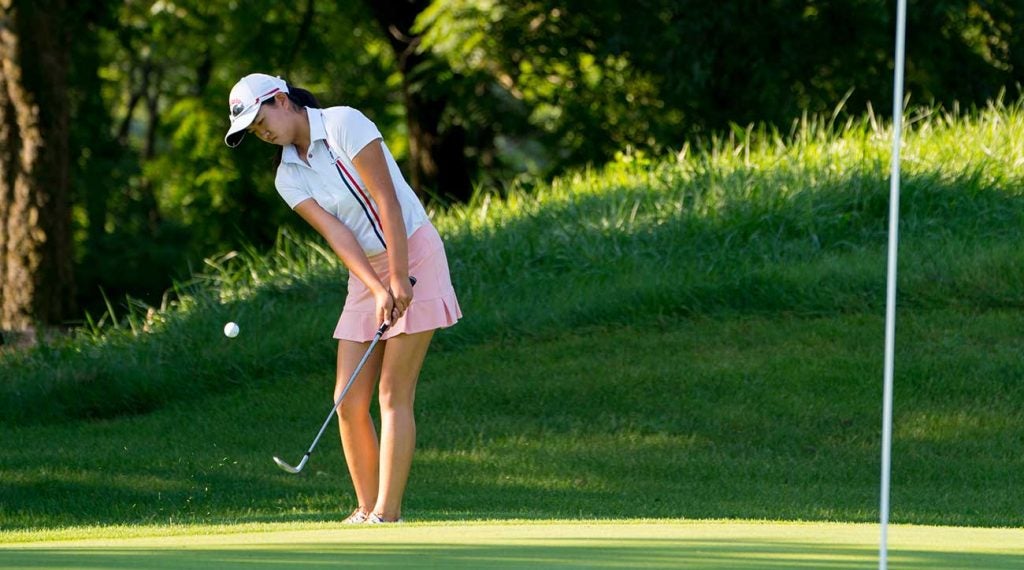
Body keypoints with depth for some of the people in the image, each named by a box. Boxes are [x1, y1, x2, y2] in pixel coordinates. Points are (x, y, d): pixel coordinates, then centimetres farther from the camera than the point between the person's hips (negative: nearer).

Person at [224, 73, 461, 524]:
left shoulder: (344, 124, -13)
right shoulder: (288, 178, 5)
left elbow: (386, 201, -16)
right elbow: (336, 234, -7)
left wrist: (399, 280, -19)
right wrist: (378, 290, -20)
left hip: (413, 256, -7)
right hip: (366, 275, 7)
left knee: (393, 395, -11)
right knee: (350, 402, -2)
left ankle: (387, 513, -13)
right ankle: (367, 510, 5)